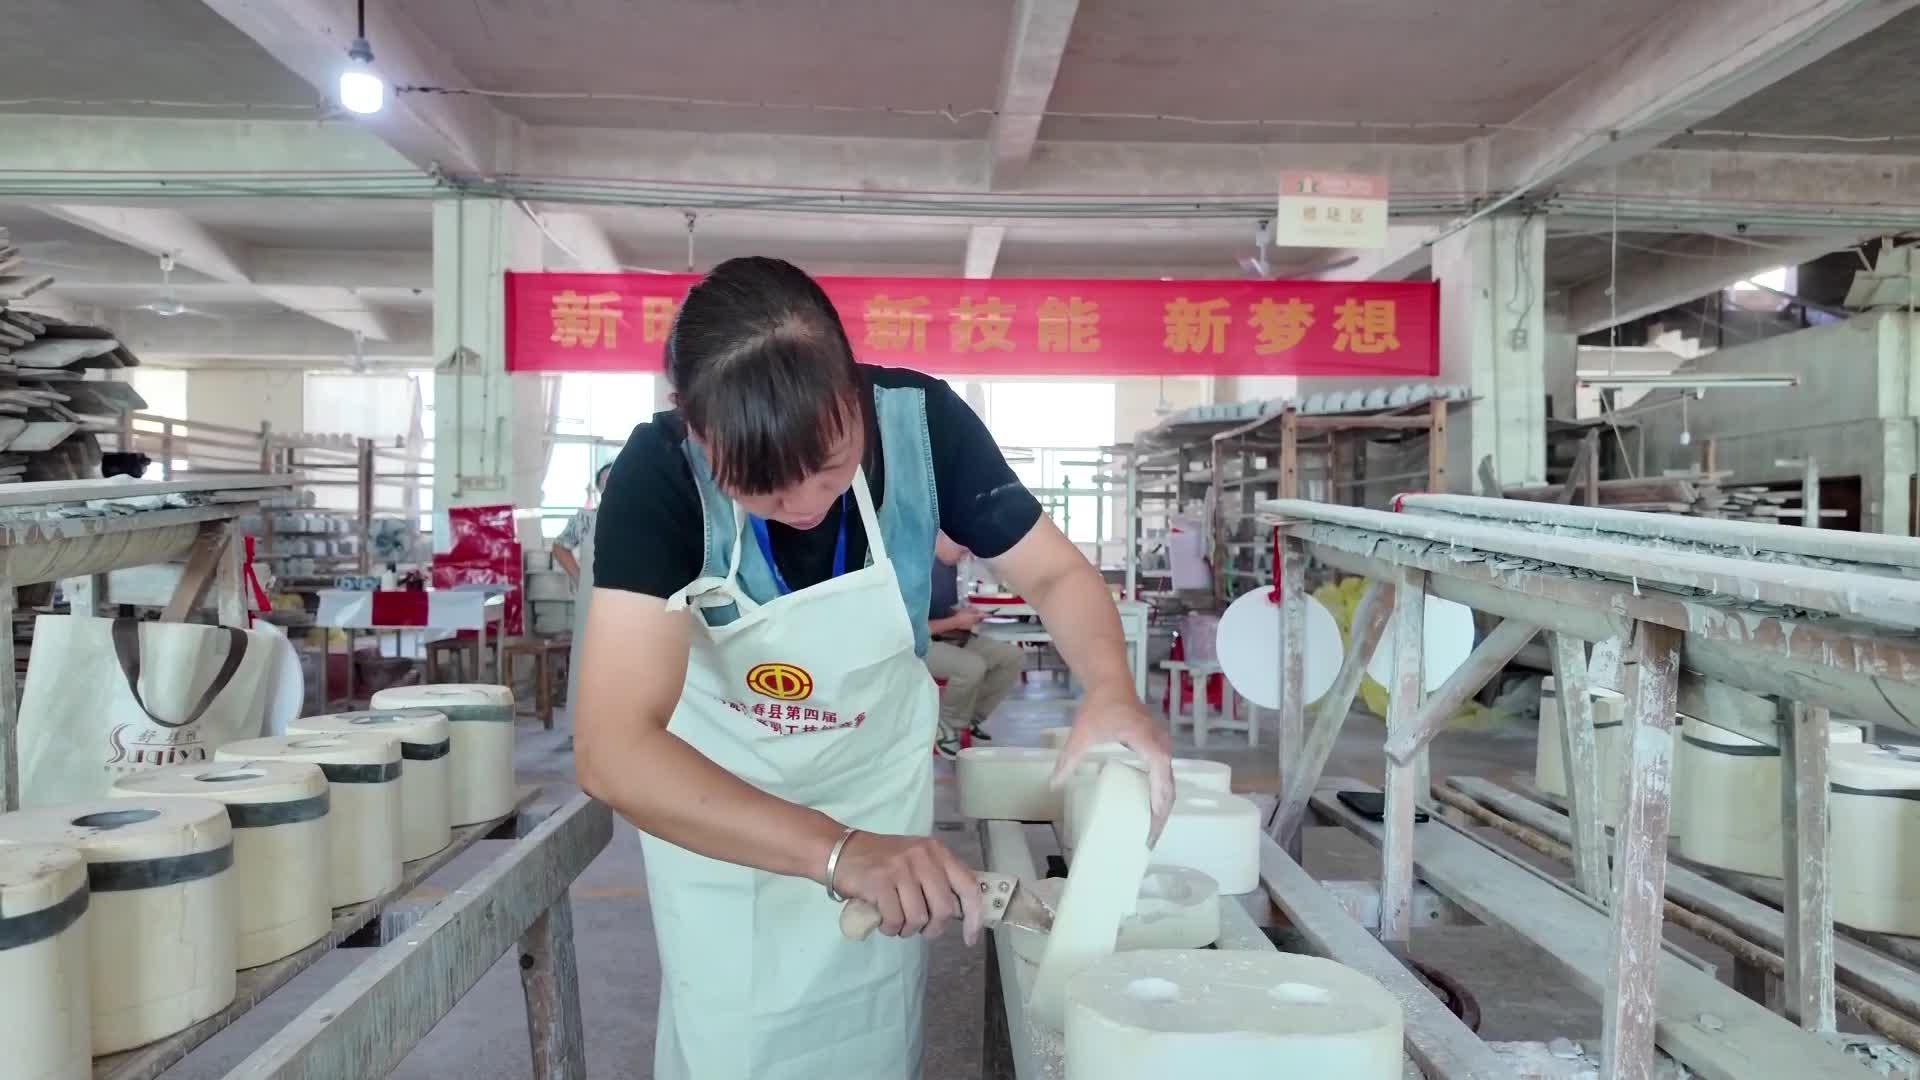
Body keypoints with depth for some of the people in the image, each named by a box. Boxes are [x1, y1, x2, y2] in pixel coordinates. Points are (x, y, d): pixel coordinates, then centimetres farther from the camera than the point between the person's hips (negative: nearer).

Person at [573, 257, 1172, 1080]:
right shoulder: (658, 473, -31)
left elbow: (1054, 571, -13)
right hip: (707, 801, -2)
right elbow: (612, 751, -40)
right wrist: (837, 849, -51)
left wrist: (1110, 691, -34)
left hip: (878, 779, 2)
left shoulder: (923, 422, -26)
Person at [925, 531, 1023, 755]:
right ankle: (945, 728, -9)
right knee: (973, 666, -34)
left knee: (1012, 657, -2)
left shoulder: (950, 564, 6)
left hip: (950, 637, 9)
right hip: (921, 644, -9)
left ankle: (971, 717, 8)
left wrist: (965, 612, 0)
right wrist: (955, 622, -18)